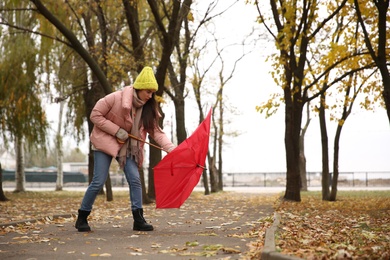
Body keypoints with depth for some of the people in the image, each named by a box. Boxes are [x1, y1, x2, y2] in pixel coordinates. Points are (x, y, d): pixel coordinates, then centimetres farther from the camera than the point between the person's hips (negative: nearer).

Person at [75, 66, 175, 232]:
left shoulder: (147, 108, -4)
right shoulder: (116, 98, -20)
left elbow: (156, 132, -7)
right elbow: (95, 115, -15)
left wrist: (172, 149, -21)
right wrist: (117, 131, -21)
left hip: (127, 147, 5)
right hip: (105, 142, -5)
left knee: (135, 179, -8)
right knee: (98, 182, -8)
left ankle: (138, 220, -4)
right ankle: (82, 218, 8)